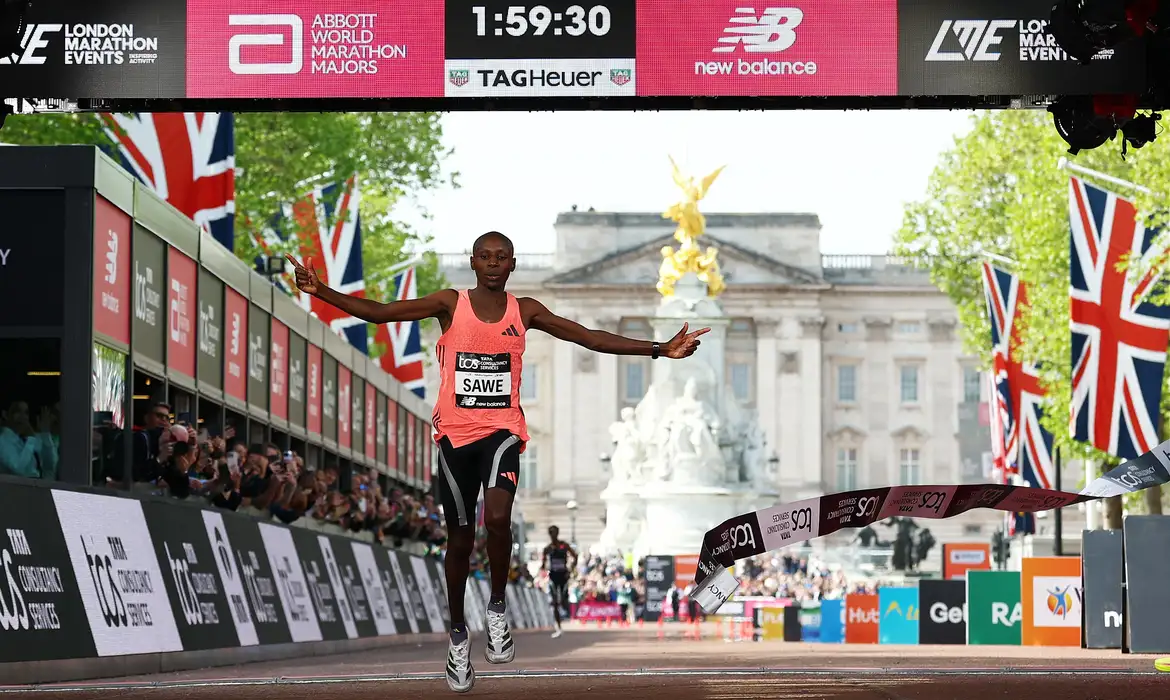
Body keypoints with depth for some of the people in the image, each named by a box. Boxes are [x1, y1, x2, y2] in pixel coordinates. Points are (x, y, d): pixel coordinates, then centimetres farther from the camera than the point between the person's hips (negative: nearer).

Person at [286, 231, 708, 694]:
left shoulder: (525, 311, 4)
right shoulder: (451, 305, -1)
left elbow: (590, 338, 5)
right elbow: (378, 313, -7)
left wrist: (658, 350, 0)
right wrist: (321, 291, -20)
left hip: (502, 431, 0)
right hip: (455, 432, 0)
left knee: (497, 515, -26)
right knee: (460, 538, 7)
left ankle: (497, 608, -5)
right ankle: (458, 634, 25)